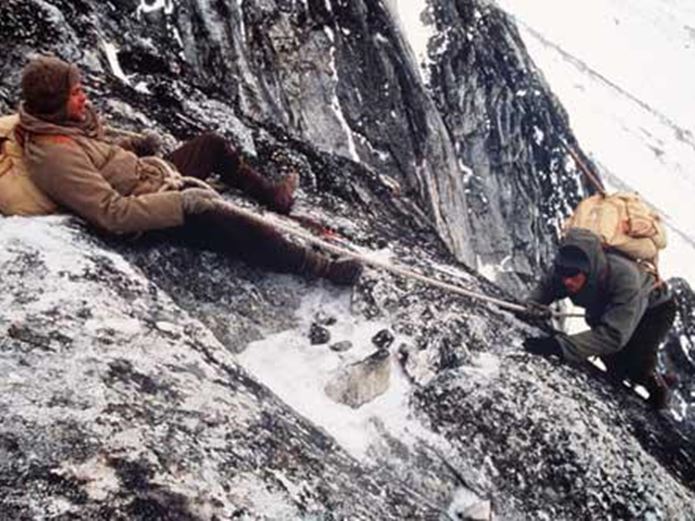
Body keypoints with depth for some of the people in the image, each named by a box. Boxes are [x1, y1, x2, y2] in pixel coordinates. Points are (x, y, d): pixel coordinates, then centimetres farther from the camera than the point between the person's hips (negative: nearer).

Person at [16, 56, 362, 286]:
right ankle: (323, 268, -3)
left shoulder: (61, 123, 0)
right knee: (245, 233, -19)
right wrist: (182, 203, -32)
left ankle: (272, 195, 42)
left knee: (213, 145, 24)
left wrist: (130, 147, 7)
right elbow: (111, 213, -33)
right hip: (159, 210, -11)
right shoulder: (55, 154, -29)